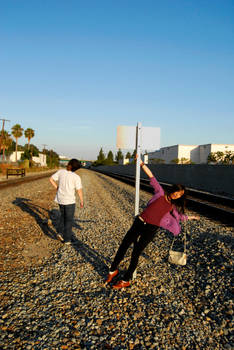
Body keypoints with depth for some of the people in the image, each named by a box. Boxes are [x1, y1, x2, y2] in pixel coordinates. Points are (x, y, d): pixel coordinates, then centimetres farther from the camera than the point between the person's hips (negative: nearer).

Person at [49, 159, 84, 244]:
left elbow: (51, 179, 0)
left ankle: (60, 233, 18)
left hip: (60, 199, 4)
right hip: (69, 201, -4)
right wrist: (81, 201, 0)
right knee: (69, 220, 8)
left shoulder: (61, 171, -4)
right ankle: (66, 239, 13)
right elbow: (79, 191, -14)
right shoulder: (76, 177, -15)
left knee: (63, 216, 25)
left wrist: (57, 188, 8)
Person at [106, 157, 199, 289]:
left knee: (136, 253, 0)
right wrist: (142, 164, -3)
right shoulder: (160, 193, 4)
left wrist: (191, 217, 37)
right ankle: (113, 270, 25)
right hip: (140, 222, 0)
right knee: (123, 246, 3)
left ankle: (126, 281, 15)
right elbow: (151, 176, -1)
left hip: (152, 229, 1)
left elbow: (180, 216, 30)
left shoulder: (173, 206, 12)